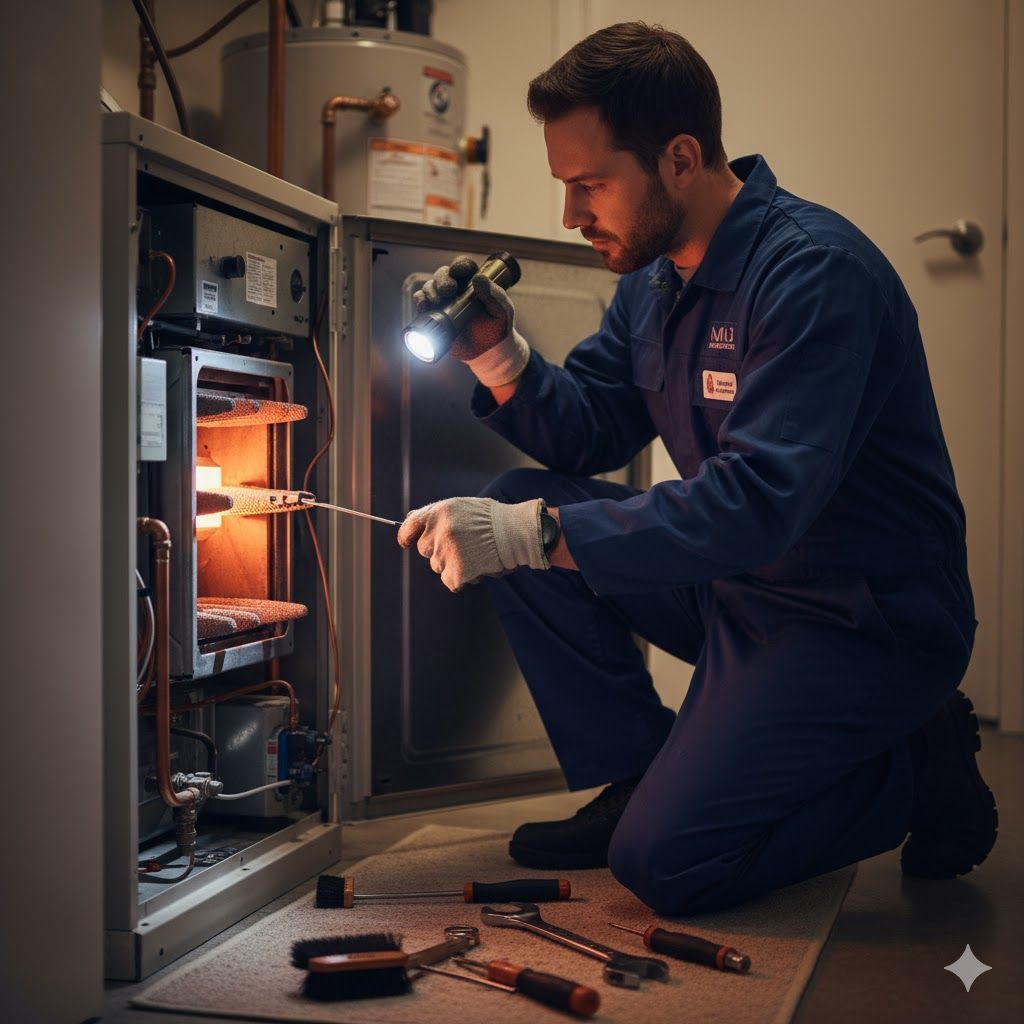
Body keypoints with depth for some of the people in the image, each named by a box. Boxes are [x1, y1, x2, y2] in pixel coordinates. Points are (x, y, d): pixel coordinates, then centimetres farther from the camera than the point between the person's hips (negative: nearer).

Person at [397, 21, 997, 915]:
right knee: (522, 504, -4)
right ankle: (636, 778, 5)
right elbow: (591, 433, 7)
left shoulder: (816, 271, -24)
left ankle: (915, 768, 5)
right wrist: (501, 356, -11)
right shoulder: (653, 278, 4)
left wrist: (536, 534, -37)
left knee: (665, 861, -17)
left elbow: (759, 502, -34)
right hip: (736, 587, 8)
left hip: (871, 622, -8)